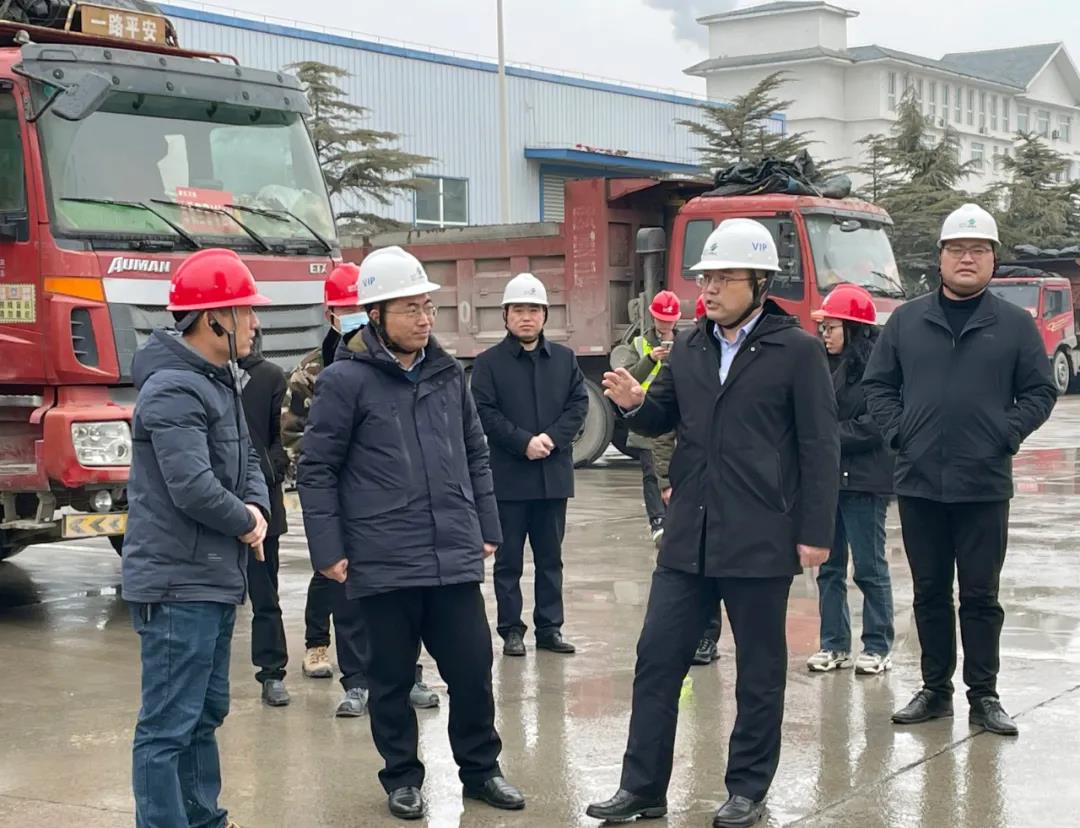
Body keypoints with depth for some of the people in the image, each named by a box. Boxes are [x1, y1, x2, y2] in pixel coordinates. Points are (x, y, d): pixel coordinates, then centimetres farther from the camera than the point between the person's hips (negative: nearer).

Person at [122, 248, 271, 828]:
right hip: (177, 586, -11)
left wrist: (257, 507, -3)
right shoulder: (173, 390, -19)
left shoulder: (219, 382, 14)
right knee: (168, 728, -5)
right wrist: (245, 524, -9)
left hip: (214, 580, 11)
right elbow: (193, 488, -26)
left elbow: (246, 460, 18)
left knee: (205, 715, 20)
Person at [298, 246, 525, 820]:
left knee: (473, 667, 8)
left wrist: (487, 529, 14)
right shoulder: (345, 380, -8)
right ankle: (402, 778, 26)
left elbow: (474, 456, 17)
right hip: (383, 564, -4)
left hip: (455, 558, 4)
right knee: (392, 677, 9)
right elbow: (316, 471, -7)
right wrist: (328, 551, -10)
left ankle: (480, 768, 26)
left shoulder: (448, 373, 9)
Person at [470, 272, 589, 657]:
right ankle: (511, 630, 12)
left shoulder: (564, 358, 9)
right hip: (509, 476, -3)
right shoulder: (488, 362, -1)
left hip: (554, 473, 3)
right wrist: (524, 442, -17)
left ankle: (550, 627, 18)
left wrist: (552, 437, -12)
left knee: (550, 557, 10)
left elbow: (579, 403, 4)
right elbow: (484, 412, -9)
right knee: (509, 559, 4)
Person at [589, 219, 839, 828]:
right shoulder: (690, 349, 10)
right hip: (689, 537, 5)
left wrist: (815, 533, -10)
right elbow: (665, 418, 19)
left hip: (760, 542, -5)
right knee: (657, 658, 6)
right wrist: (636, 403, -4)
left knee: (759, 670, 8)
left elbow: (820, 448, -7)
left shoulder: (797, 350, -6)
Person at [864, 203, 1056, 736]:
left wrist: (1006, 436, -7)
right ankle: (935, 689, 20)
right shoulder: (906, 320, 7)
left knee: (981, 595, 4)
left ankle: (983, 696, 13)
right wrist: (897, 432, -3)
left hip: (984, 486, -2)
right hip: (919, 484, 2)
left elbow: (1040, 392, 5)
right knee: (929, 592, 10)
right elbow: (878, 385, 10)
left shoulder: (1015, 325, 3)